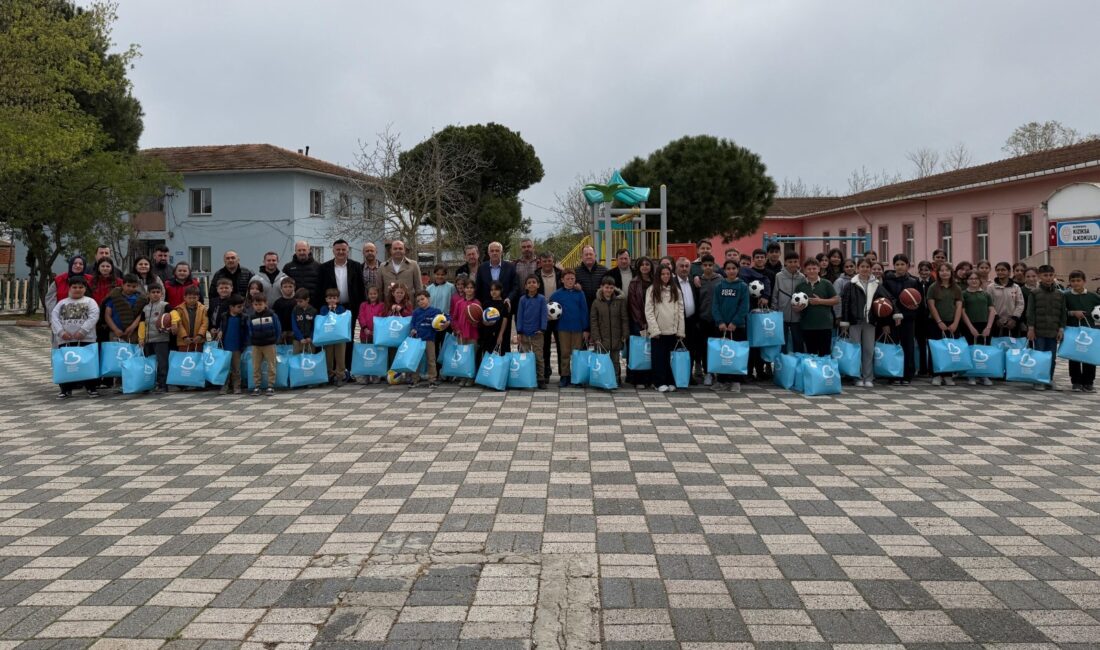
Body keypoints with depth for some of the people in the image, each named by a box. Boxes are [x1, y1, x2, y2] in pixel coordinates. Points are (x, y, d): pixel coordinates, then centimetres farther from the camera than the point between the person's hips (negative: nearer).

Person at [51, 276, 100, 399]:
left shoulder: (90, 301, 6)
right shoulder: (62, 303, 14)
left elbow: (93, 317, -8)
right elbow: (54, 317, 4)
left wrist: (82, 331, -17)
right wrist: (61, 331, -12)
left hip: (86, 339, -3)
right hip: (65, 340, 3)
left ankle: (91, 387, 9)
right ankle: (66, 389, 14)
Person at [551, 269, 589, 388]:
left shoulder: (580, 293, 0)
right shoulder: (557, 294, 1)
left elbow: (584, 311, 0)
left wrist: (586, 329, -2)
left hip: (578, 328, 0)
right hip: (563, 328, 0)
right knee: (564, 353, 7)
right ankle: (564, 377, 12)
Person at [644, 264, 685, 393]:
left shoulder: (675, 290, 10)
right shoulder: (652, 290, 1)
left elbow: (680, 311, 8)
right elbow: (649, 311, -3)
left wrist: (680, 330, 1)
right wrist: (654, 329, -11)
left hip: (672, 330, 2)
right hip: (658, 331, -2)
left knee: (670, 357, 5)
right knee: (659, 357, 0)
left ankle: (670, 382, 12)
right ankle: (660, 383, 4)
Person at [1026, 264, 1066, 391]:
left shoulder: (1060, 294, 8)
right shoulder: (1034, 293, 1)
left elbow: (1063, 313, 10)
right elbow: (1030, 312, -2)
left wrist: (1061, 328, 2)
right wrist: (1031, 328, -7)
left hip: (1054, 331, 3)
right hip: (1039, 331, -3)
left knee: (1052, 357, 7)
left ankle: (1049, 380, 16)